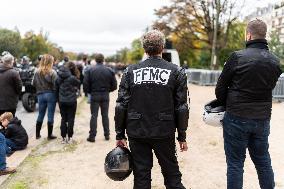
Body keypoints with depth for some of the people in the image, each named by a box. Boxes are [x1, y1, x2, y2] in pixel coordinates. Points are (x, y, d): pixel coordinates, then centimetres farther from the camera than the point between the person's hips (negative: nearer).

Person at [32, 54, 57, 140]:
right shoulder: (52, 72, -13)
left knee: (40, 115, 16)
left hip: (40, 95, 4)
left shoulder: (37, 72, -1)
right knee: (50, 116, 5)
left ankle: (37, 134, 22)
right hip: (51, 95, -4)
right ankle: (50, 135, 11)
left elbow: (33, 84, 3)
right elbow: (55, 84, -15)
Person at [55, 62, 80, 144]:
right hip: (71, 101, -4)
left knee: (63, 119, 11)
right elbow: (78, 85, -3)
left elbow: (56, 89, 6)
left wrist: (58, 99, 14)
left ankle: (63, 137, 12)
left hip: (62, 101, 4)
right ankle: (69, 137, 9)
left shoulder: (59, 77, 1)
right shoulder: (72, 78, -15)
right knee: (70, 119, 5)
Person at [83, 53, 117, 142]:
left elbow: (85, 84, -10)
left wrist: (90, 91, 8)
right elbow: (114, 86, -1)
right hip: (105, 96, 2)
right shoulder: (109, 71, -3)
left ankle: (92, 136, 4)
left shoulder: (90, 70, -7)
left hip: (94, 95, -2)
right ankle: (107, 135, 17)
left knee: (94, 116, 4)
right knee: (105, 115, 12)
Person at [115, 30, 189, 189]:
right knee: (172, 176, 14)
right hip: (164, 134, -1)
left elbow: (121, 106, -2)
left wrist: (120, 135, 5)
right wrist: (182, 136, 5)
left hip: (136, 133, 1)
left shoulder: (130, 72, 0)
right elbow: (182, 108, -3)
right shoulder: (176, 72, -3)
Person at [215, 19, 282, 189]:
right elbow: (269, 87, 8)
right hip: (263, 118, 5)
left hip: (237, 118, -5)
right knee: (263, 161, 18)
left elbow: (220, 88, -6)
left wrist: (227, 105, 12)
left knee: (235, 163, 5)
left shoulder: (237, 57, -13)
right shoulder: (275, 61, 3)